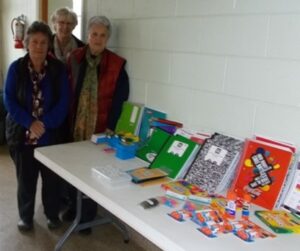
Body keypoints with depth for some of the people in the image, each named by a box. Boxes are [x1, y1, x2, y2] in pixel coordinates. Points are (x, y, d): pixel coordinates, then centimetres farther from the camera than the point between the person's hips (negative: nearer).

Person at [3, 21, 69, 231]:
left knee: (52, 176, 10)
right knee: (25, 177, 12)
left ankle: (53, 214, 31)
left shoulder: (58, 69, -3)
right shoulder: (16, 68, -2)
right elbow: (9, 100, -6)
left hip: (51, 133, 0)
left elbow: (64, 101, -8)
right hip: (22, 132, 0)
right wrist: (30, 123, -18)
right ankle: (26, 216, 32)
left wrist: (45, 124, -18)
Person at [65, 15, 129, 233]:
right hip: (75, 124, 3)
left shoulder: (116, 65, -8)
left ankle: (87, 215, 24)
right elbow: (67, 89, 6)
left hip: (100, 128, -3)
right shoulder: (75, 58, 2)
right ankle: (73, 206, 35)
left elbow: (120, 99, -7)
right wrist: (67, 118, 1)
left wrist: (111, 127, -11)